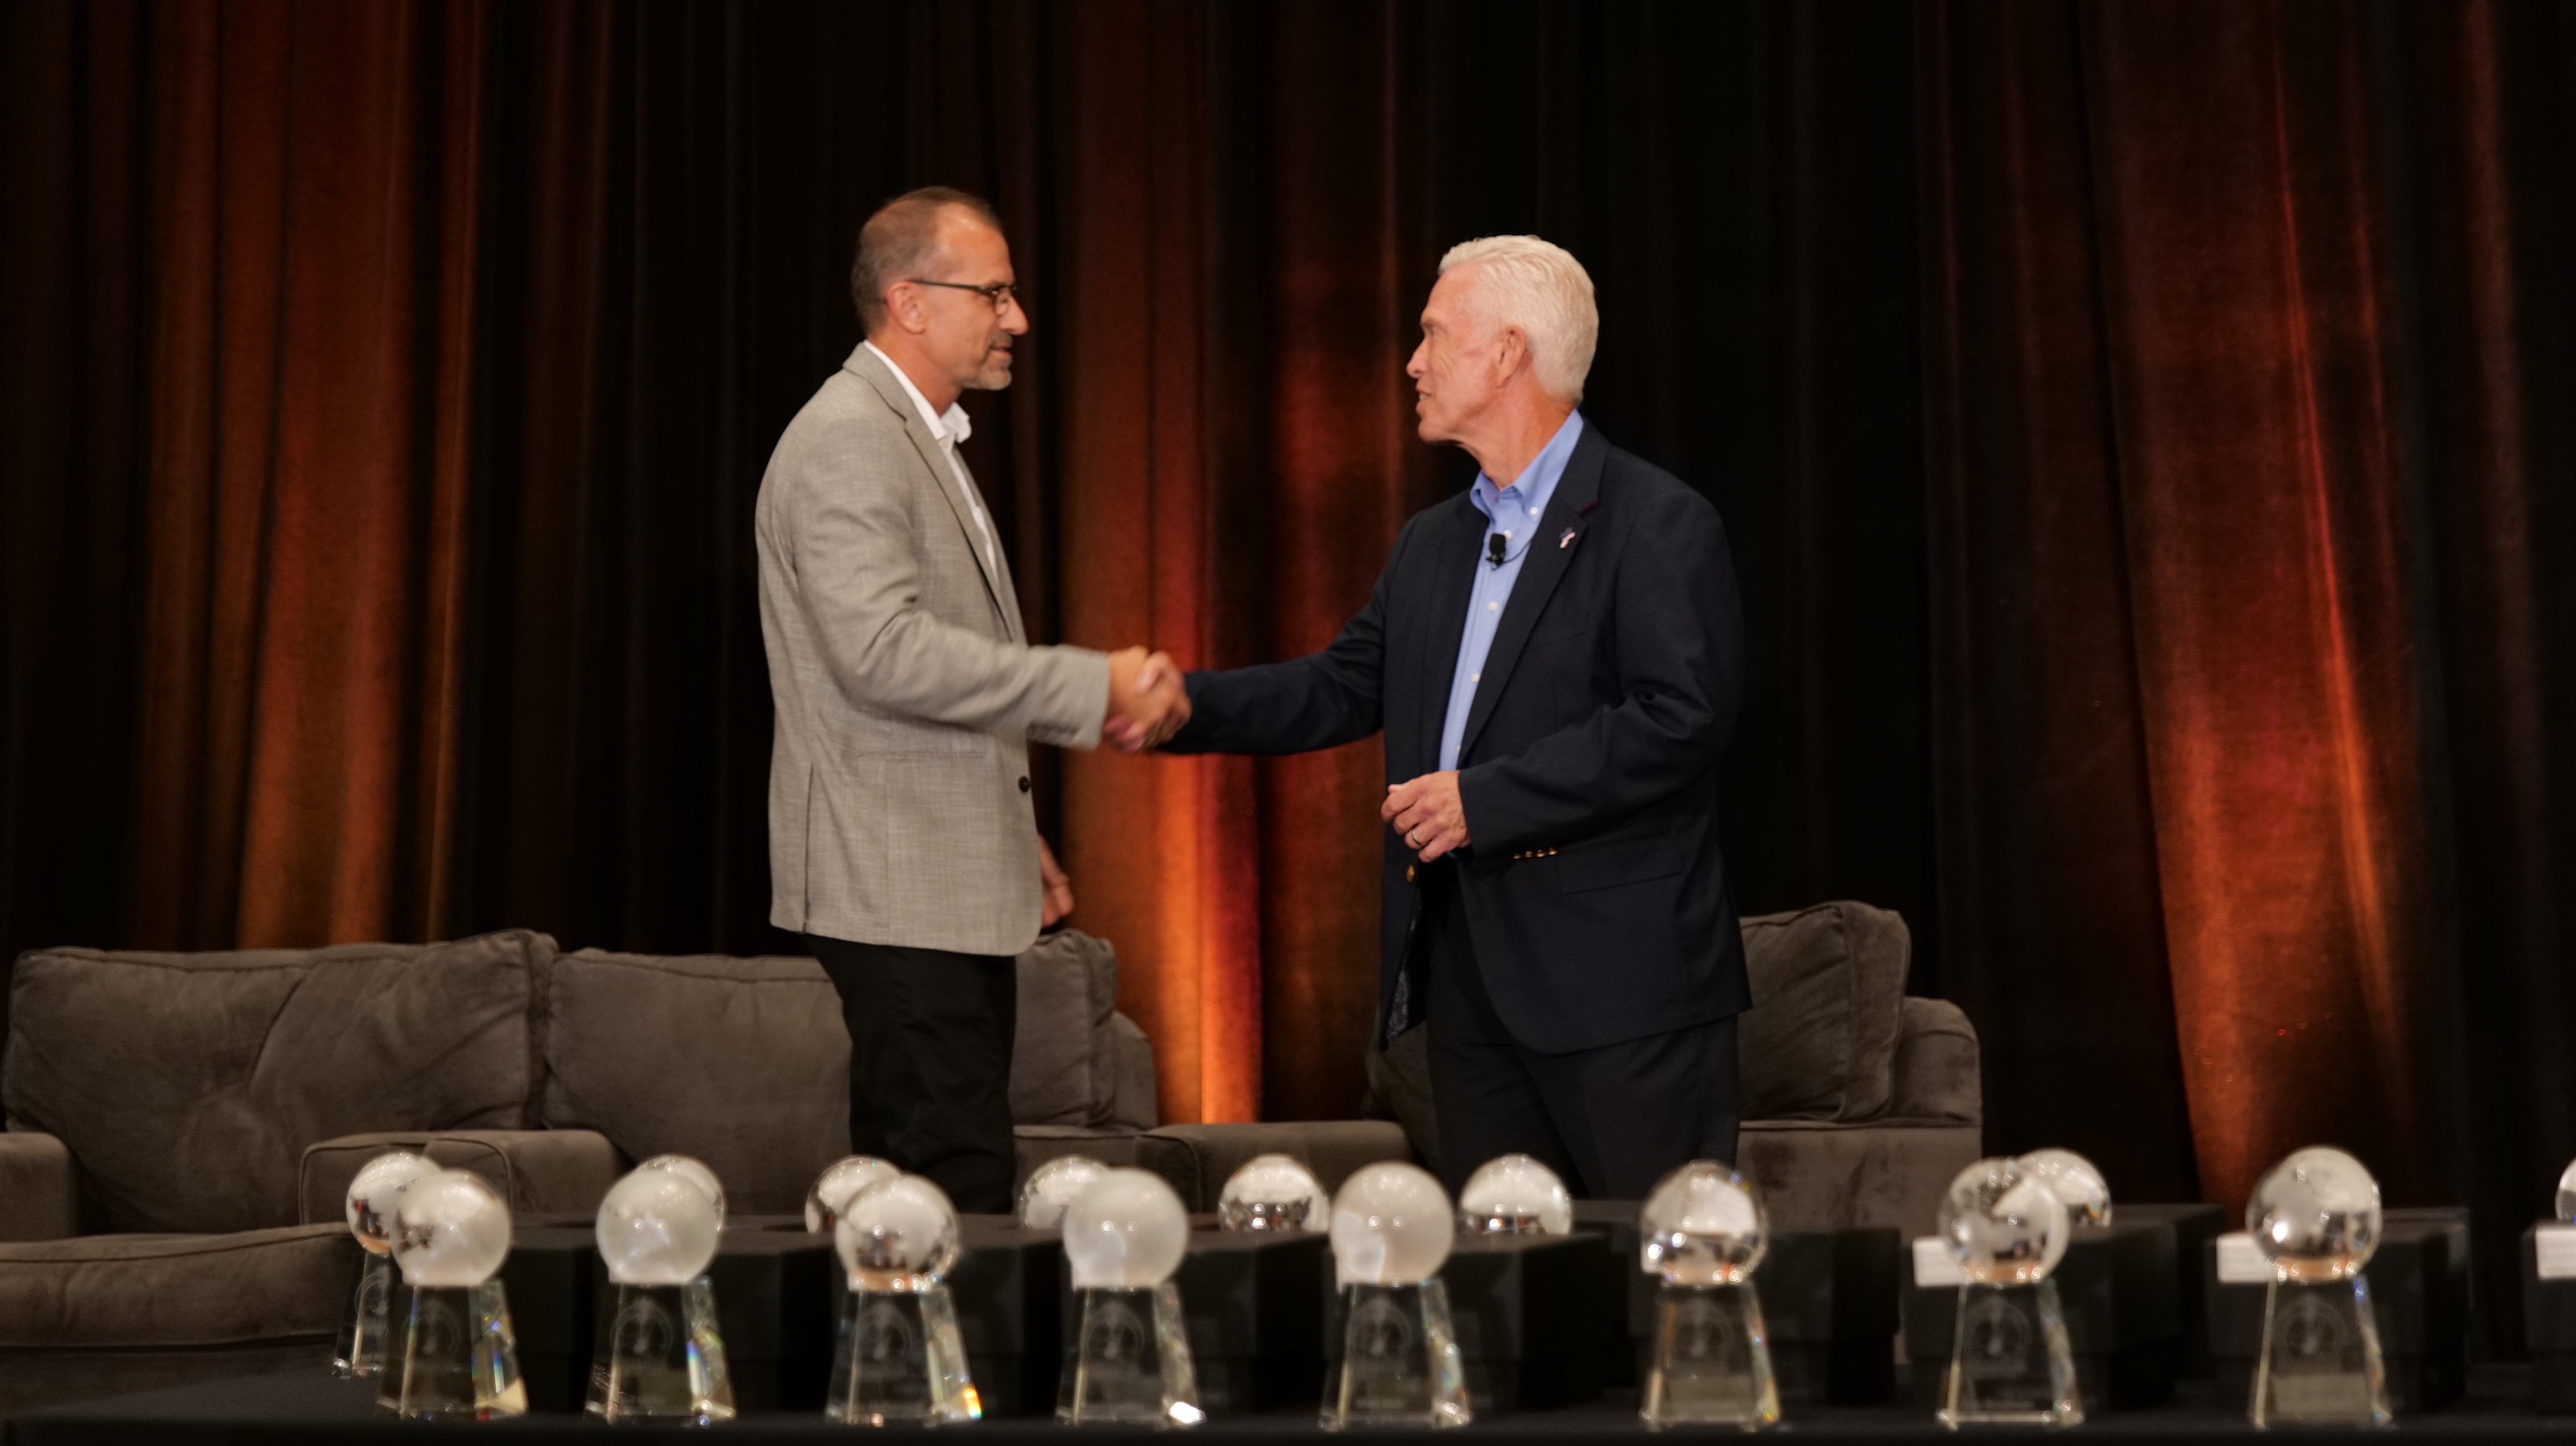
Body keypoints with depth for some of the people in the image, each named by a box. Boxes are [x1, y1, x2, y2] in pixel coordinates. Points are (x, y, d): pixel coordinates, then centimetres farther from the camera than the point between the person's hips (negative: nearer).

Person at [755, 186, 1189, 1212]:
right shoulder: (848, 438, -12)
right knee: (958, 1194, -12)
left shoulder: (919, 438, 21)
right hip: (897, 889, -10)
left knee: (927, 1194, 9)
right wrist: (1092, 687, -20)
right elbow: (883, 653, -24)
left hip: (955, 890, 10)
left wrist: (1010, 835, 22)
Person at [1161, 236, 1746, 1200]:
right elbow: (1345, 687, 19)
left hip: (1620, 974, -7)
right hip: (1469, 971, 8)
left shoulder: (1657, 524, -8)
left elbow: (1681, 718, -17)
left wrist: (1487, 797, -18)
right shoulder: (1432, 544, 19)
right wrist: (1185, 705, 5)